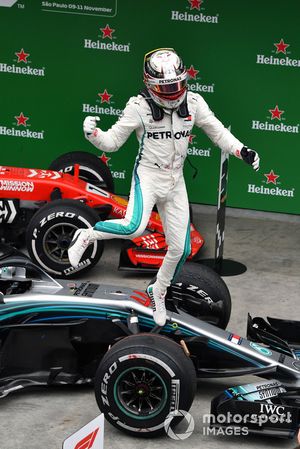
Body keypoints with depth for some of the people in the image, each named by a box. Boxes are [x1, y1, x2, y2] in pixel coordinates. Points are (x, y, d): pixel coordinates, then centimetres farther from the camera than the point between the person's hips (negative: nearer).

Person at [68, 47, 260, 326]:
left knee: (180, 248, 6)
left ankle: (158, 291, 34)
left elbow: (216, 131, 9)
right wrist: (92, 134, -29)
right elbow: (112, 142, -8)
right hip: (147, 175, -4)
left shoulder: (193, 103, -5)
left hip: (175, 182, 4)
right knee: (134, 227, -32)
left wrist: (242, 151, -5)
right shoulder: (139, 107, -14)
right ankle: (86, 236, -3)